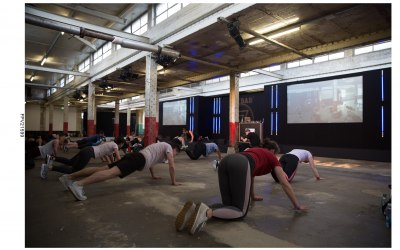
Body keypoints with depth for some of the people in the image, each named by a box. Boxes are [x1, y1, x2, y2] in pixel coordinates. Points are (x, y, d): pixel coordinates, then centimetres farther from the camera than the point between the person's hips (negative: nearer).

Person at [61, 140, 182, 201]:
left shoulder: (159, 145, 39)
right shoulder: (168, 147, 12)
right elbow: (172, 166, 3)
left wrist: (153, 175, 56)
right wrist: (173, 181, 13)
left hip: (133, 156, 9)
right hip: (139, 159, -9)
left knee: (102, 169, 1)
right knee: (111, 172, -28)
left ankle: (69, 177, -3)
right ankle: (79, 184, -46)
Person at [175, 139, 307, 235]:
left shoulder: (255, 150, 45)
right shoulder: (272, 158, 30)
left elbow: (251, 173, 55)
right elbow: (285, 183, 29)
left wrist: (253, 196, 68)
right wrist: (297, 205, 40)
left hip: (225, 162, 7)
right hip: (240, 165, -6)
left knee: (229, 206, 11)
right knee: (240, 211, 2)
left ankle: (194, 209, -13)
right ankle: (207, 212, -27)